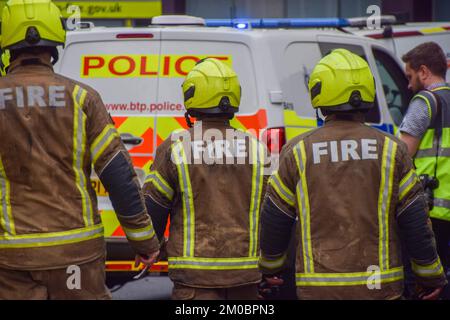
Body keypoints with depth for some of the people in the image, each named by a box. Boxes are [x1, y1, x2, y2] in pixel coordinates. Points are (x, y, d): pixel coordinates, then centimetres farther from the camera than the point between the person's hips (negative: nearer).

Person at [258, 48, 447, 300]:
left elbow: (274, 221, 7)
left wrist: (270, 266, 24)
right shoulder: (391, 150, -1)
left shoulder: (297, 152, -1)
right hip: (380, 288, 0)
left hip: (318, 289, 0)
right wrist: (431, 277, 13)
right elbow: (416, 224, 1)